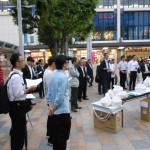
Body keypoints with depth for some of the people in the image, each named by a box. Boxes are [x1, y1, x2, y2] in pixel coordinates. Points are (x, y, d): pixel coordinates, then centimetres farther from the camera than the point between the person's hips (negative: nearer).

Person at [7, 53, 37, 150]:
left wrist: (26, 89, 10)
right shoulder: (16, 76, -22)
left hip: (16, 105, 11)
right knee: (20, 131, 4)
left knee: (16, 130, 23)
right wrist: (29, 89, -15)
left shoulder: (15, 74, 9)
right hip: (17, 106, -11)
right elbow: (18, 94, -24)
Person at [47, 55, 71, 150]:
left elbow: (49, 92, 7)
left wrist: (51, 106, 6)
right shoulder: (63, 76, -18)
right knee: (63, 136, 7)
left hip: (55, 111, 8)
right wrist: (53, 109, -11)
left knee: (56, 134, 19)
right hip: (63, 111, -8)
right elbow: (60, 96, -21)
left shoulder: (53, 75, 5)